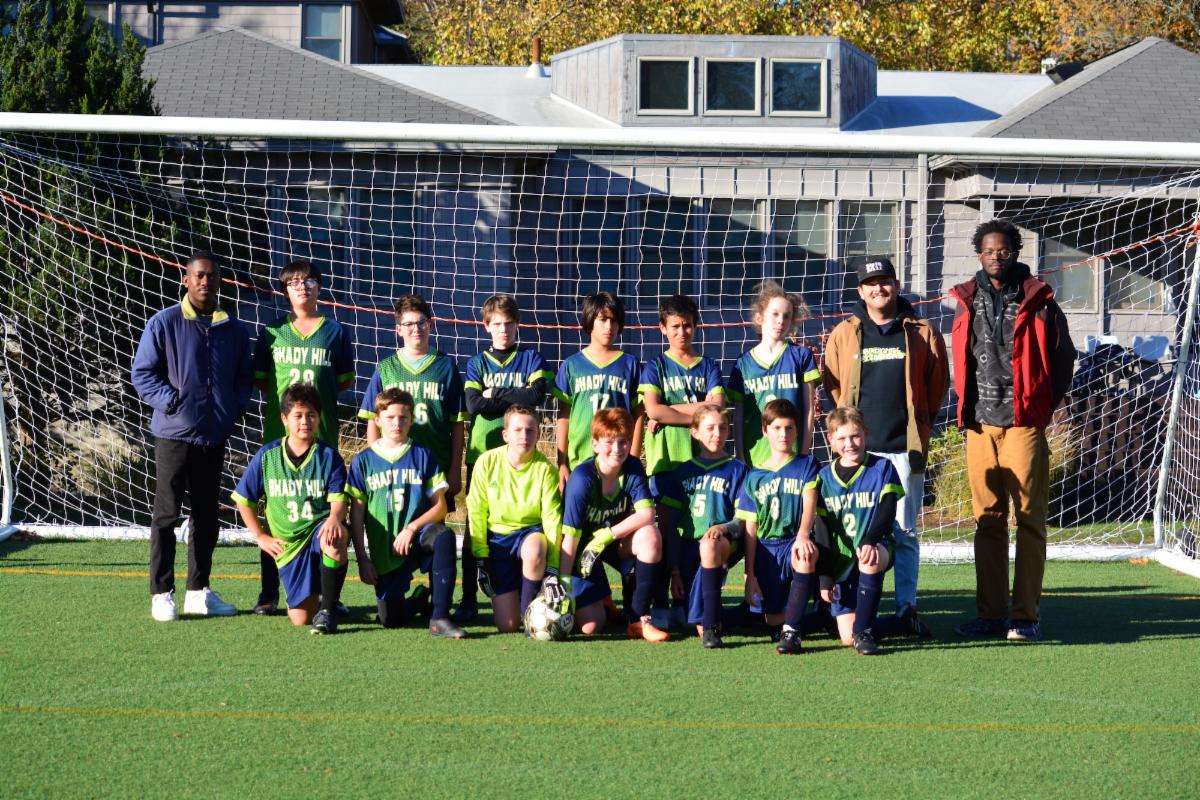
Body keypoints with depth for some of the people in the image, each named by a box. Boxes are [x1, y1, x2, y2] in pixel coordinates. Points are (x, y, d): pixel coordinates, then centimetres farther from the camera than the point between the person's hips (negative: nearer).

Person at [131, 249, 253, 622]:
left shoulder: (234, 329, 9)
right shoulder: (164, 324, -4)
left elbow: (245, 376, 18)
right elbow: (142, 373, -2)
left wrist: (235, 407, 1)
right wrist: (172, 402, -13)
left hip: (215, 436, 5)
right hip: (174, 433, -5)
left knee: (207, 515, 11)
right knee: (166, 514, -2)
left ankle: (198, 591, 20)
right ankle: (161, 594, 2)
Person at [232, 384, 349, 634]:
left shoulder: (328, 456, -2)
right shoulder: (267, 456, 1)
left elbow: (338, 499, -10)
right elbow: (244, 500, 12)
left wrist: (334, 518, -32)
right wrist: (260, 536, 7)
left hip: (320, 529, -2)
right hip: (289, 545, 2)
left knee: (334, 539, -42)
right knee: (301, 618, -8)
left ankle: (327, 610, -23)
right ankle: (315, 594, 31)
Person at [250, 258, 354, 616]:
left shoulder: (335, 331, 7)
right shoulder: (272, 331, 8)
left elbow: (344, 381, 10)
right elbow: (259, 379, 12)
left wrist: (315, 396, 1)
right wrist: (286, 397, 2)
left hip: (322, 433, 0)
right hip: (278, 430, 0)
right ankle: (268, 594, 7)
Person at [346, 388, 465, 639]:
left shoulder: (423, 456, 3)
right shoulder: (363, 462, 4)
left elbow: (440, 506, -2)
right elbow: (356, 515, 3)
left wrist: (412, 528, -17)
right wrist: (362, 559, -4)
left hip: (418, 537, -1)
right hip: (383, 551, 1)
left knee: (443, 536, -36)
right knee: (390, 619, -11)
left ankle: (439, 617, -32)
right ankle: (419, 599, 26)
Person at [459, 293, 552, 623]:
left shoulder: (531, 359, 8)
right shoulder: (477, 363, 12)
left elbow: (535, 396, -11)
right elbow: (474, 405, -5)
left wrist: (494, 394, -6)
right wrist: (514, 397, -7)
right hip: (482, 452, 1)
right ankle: (468, 599, 5)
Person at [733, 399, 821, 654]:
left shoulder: (806, 465, 6)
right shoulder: (754, 477, 10)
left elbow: (809, 504, -10)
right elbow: (750, 528, 8)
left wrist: (803, 535, -32)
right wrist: (749, 575, 1)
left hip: (794, 543, -2)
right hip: (766, 549, 2)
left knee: (807, 554, -40)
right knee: (773, 619, -5)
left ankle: (791, 630, -34)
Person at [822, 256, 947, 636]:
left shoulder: (922, 334, 7)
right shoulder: (843, 334, 9)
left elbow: (937, 384, 13)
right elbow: (832, 384, 16)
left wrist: (919, 421, 10)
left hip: (905, 447, 0)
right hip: (857, 447, 1)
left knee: (905, 531, 2)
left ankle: (906, 608, 6)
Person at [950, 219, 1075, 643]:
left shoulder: (1038, 301, 1)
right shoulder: (967, 301, 11)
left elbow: (1063, 356, 5)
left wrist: (1044, 406, 3)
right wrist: (967, 405, 11)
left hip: (1024, 423, -4)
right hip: (980, 424, 4)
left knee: (1030, 519, -4)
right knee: (987, 520, 6)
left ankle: (1026, 615, -1)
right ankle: (991, 613, 11)